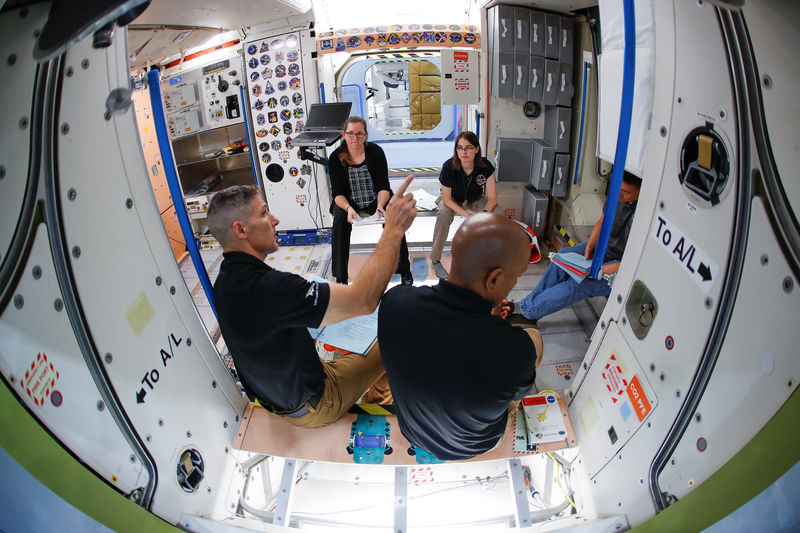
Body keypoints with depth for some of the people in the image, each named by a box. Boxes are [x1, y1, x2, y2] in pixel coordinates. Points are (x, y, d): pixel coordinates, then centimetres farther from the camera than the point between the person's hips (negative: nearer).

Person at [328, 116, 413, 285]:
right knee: (340, 220, -30)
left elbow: (383, 187, -14)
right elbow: (338, 192, -14)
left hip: (378, 199, 0)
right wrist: (348, 208, -36)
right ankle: (340, 277, -20)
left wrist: (380, 206, -35)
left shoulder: (376, 152, -12)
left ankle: (405, 271, -10)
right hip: (347, 202, 1)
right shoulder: (335, 158, -10)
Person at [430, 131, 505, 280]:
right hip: (453, 200, -2)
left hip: (476, 200, 2)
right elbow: (447, 199, -23)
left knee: (500, 213, -22)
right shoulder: (448, 167, -28)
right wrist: (467, 215, -34)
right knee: (443, 215, -36)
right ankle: (435, 260, -23)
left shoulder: (485, 166, -22)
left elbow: (492, 197, -17)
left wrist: (485, 213, -38)